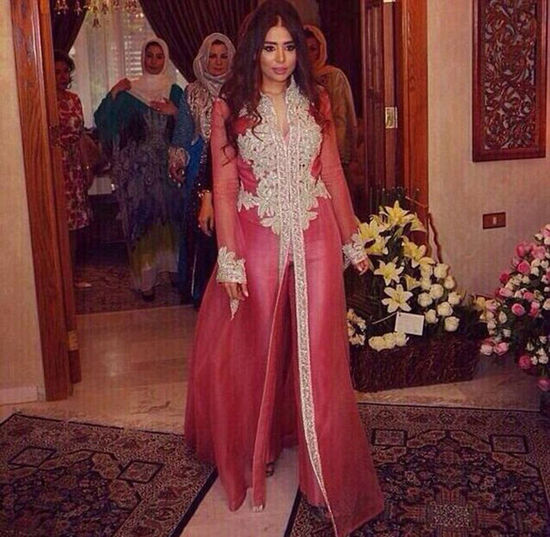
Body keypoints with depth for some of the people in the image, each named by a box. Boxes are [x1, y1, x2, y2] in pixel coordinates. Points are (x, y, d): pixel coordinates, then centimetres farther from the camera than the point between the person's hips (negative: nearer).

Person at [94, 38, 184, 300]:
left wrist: (175, 112, -12)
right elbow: (103, 121, -4)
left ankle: (173, 268, 18)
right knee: (141, 220, 0)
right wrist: (112, 95, -14)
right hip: (139, 168, -1)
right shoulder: (128, 92, 3)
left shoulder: (174, 91, 7)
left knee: (169, 217, 4)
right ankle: (145, 278, 7)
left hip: (167, 167, 1)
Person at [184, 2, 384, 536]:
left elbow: (333, 174, 10)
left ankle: (330, 472, 19)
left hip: (315, 237, 2)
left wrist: (352, 240, 10)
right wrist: (229, 260, -11)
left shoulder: (316, 101, 6)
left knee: (318, 353, 5)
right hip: (258, 240, -1)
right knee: (255, 347, 11)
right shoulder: (230, 107, -2)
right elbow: (223, 187, -5)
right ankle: (255, 449, 35)